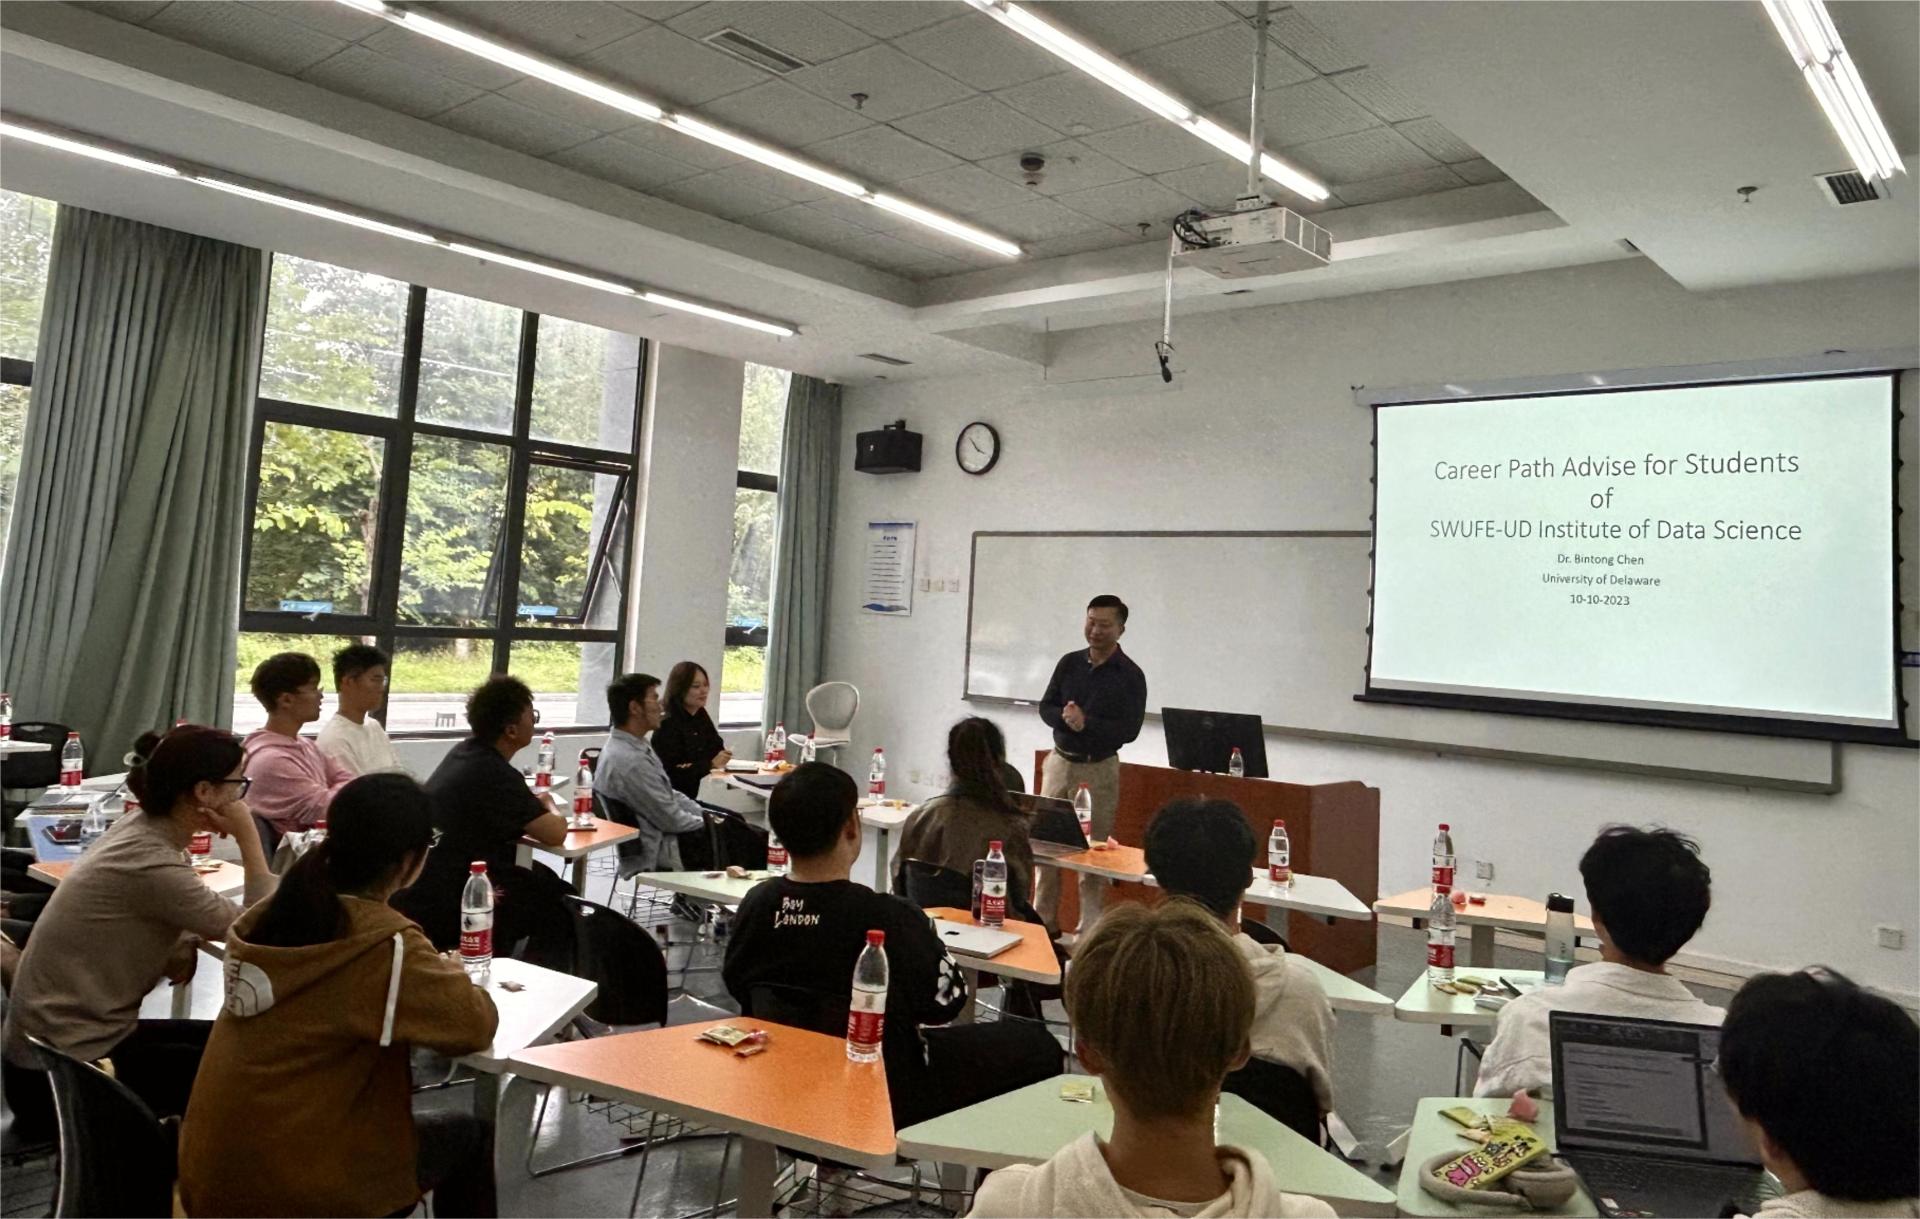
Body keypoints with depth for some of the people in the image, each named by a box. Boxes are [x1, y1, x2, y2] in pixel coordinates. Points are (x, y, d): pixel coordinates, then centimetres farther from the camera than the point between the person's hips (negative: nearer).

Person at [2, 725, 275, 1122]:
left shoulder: (140, 829, -1)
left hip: (81, 1034, 8)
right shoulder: (150, 862, -27)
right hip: (63, 1066, -8)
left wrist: (181, 949, -13)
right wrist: (248, 838, -18)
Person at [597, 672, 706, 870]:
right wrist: (705, 822, -6)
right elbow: (671, 820, -21)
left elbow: (669, 794, 12)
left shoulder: (634, 745, 4)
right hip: (657, 853, -9)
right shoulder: (630, 761, -27)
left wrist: (706, 815, 5)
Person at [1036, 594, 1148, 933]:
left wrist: (1087, 723, -23)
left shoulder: (1130, 675, -6)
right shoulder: (1069, 663, 6)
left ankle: (1090, 927, 9)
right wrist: (1065, 717, -15)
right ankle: (1043, 919, 17)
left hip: (1099, 769, -4)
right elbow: (1045, 706, 7)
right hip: (1060, 762, 4)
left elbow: (1129, 729, -11)